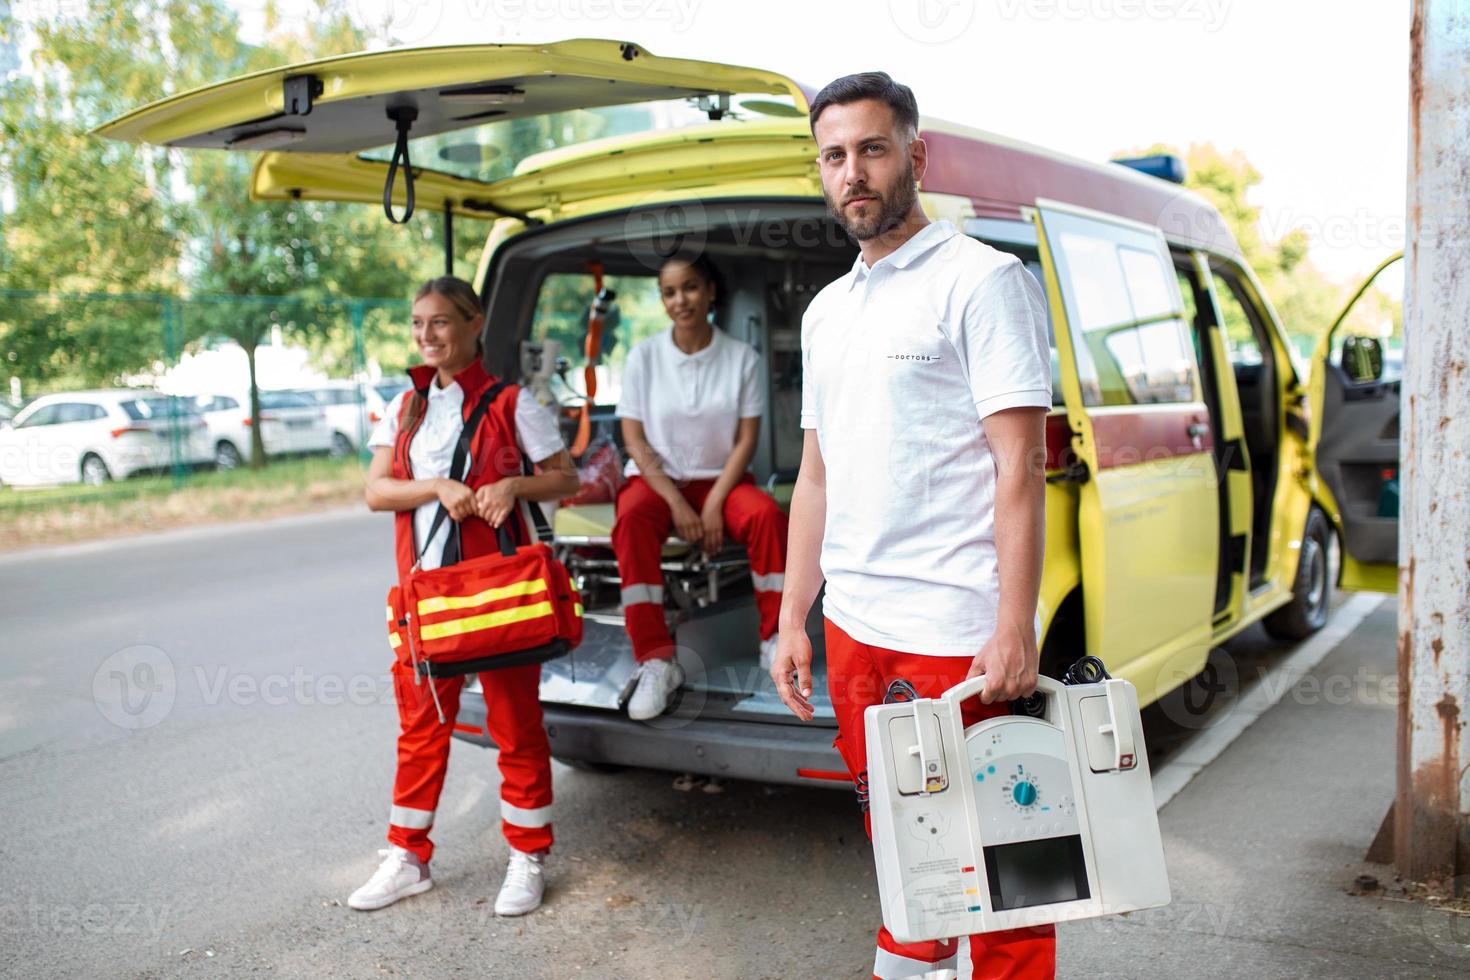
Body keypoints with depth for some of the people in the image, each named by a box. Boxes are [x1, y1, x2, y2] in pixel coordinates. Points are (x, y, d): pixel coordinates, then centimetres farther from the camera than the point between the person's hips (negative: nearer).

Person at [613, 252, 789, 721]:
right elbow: (635, 439, -4)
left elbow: (746, 439, -3)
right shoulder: (644, 357, -2)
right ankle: (656, 661, -31)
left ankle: (775, 642, -16)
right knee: (631, 522, -34)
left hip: (720, 478, 0)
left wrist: (715, 505, -17)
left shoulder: (742, 357, -2)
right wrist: (677, 504, -16)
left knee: (767, 515, -32)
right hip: (657, 477, 0)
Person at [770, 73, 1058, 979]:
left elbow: (1020, 469, -12)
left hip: (957, 628, -7)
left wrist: (1014, 629, -19)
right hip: (853, 625, 7)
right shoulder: (827, 310, 16)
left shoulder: (981, 281, -6)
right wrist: (793, 618, 14)